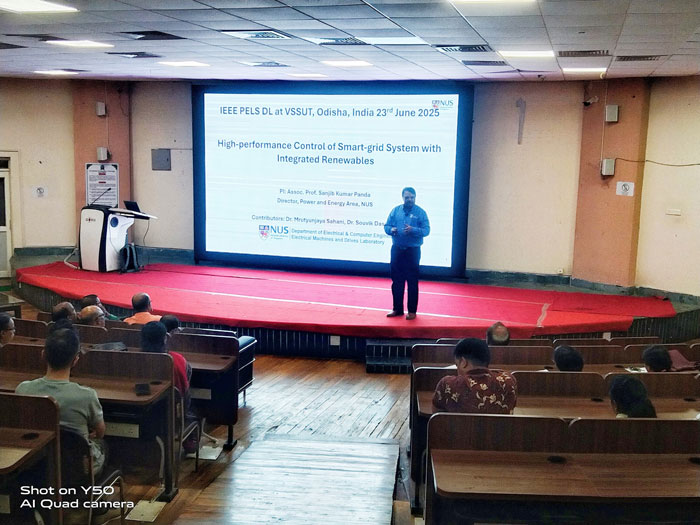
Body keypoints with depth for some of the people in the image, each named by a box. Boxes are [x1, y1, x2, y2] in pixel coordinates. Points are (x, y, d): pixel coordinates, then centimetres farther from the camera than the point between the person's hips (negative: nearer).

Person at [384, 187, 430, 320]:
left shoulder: (420, 212, -2)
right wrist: (391, 230, -14)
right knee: (396, 280, 8)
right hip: (397, 249, 3)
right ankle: (397, 309, 18)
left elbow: (426, 230, -9)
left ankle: (412, 311, 7)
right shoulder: (395, 210, 8)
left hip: (413, 250, -3)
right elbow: (386, 226, 9)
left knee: (412, 281, 0)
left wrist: (413, 230, -25)